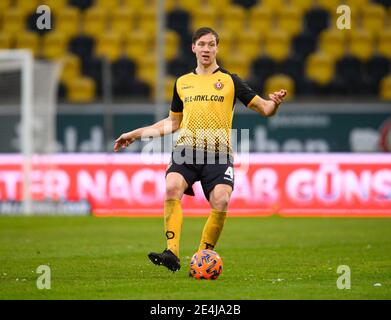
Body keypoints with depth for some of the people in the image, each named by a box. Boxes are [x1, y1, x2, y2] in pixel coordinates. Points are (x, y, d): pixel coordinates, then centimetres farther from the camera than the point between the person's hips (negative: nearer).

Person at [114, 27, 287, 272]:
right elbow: (173, 122, 30)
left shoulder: (230, 81, 10)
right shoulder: (182, 82, 19)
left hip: (219, 152, -2)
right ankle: (172, 254, -33)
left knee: (221, 201, -23)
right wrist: (136, 134, 28)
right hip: (186, 150, 2)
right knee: (172, 187, -28)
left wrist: (274, 102, -16)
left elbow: (264, 109, 8)